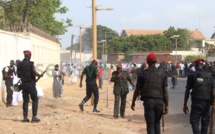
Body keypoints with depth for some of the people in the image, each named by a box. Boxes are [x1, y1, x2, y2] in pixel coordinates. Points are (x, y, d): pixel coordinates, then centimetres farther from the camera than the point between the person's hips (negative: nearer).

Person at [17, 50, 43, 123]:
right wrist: (40, 75, 2)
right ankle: (34, 117, -2)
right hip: (31, 84, -5)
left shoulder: (20, 64, 4)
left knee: (25, 101, 10)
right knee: (35, 100, 3)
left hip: (23, 84, 5)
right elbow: (35, 73, -17)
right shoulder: (30, 63, -12)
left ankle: (25, 117, 8)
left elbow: (19, 75, 7)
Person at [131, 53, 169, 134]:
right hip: (159, 101, 2)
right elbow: (165, 91, -1)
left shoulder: (143, 74, -1)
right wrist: (166, 105, 3)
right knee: (157, 123, 19)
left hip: (148, 100, -2)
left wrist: (133, 102, 13)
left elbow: (137, 90, 2)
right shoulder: (162, 74, 3)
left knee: (150, 124, 2)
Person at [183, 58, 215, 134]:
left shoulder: (192, 75, -1)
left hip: (196, 102, -3)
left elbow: (187, 91, -2)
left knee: (194, 121, -2)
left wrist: (185, 104, 2)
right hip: (207, 102, 3)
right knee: (205, 122, 14)